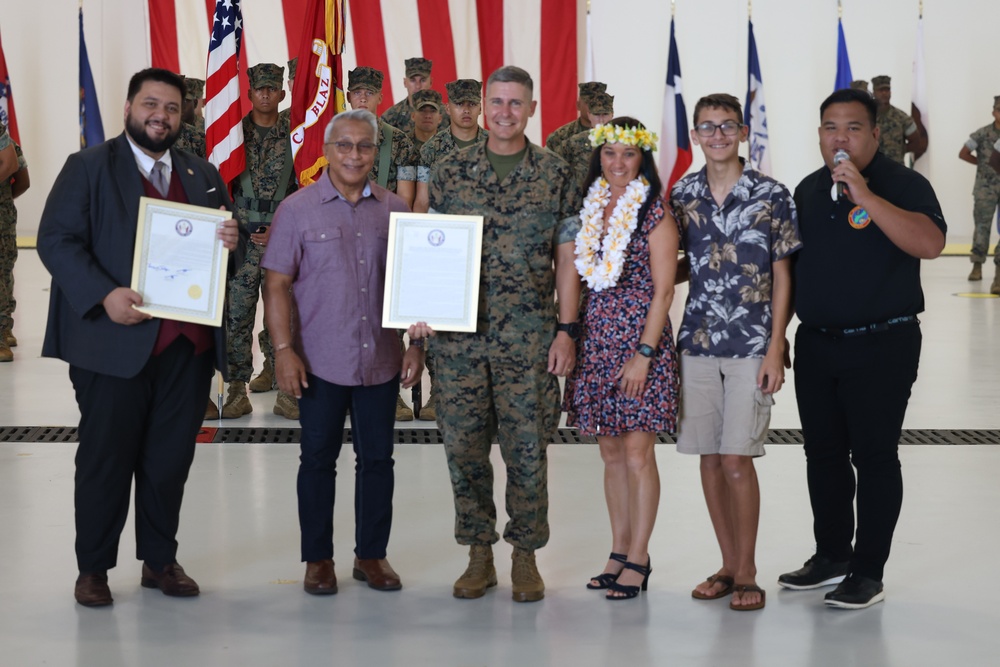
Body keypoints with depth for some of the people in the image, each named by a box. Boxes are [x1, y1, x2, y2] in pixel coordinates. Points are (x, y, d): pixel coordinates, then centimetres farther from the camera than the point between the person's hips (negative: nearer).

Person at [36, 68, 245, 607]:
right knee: (105, 460, 4)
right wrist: (104, 296, -21)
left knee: (170, 460, 10)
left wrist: (234, 242, -6)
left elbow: (225, 247, 20)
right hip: (114, 344, -4)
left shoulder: (204, 176, 16)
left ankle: (159, 561, 24)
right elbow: (56, 239, -7)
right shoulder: (88, 167, 1)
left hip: (187, 345, 4)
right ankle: (93, 568, 17)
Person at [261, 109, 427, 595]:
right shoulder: (298, 209, -2)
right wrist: (283, 350, -11)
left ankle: (371, 554, 22)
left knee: (377, 458, 9)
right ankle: (318, 559, 18)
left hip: (381, 360, 3)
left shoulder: (394, 210, 6)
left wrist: (416, 345, 4)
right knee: (318, 459, 7)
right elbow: (277, 284, -4)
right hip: (321, 361, -2)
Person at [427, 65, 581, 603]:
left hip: (528, 335, -1)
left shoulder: (555, 175, 4)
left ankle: (525, 558, 16)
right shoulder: (450, 171, 6)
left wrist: (566, 330, -2)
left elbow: (566, 258, 4)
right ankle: (479, 554, 19)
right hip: (459, 333, 1)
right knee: (463, 445, 5)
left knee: (527, 448, 1)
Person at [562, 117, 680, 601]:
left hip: (640, 341, -6)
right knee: (611, 454, 10)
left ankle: (637, 560, 3)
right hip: (596, 340, 6)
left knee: (637, 454, -4)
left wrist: (643, 354, -15)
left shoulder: (655, 216, -5)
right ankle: (620, 551, 19)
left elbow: (663, 291, -9)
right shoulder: (591, 210, 10)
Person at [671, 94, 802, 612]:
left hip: (751, 346, -4)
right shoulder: (683, 194, 6)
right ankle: (728, 564, 20)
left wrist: (775, 349, -7)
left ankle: (746, 573, 7)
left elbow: (782, 277, -2)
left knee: (736, 459, -6)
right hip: (697, 342, 4)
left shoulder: (772, 196, -3)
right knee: (708, 458, 7)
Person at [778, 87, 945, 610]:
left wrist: (865, 196, -28)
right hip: (815, 344, 6)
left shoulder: (903, 185, -8)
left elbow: (929, 244, -26)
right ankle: (831, 556, 26)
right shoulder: (808, 190, 11)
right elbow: (791, 263, 19)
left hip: (881, 345, -6)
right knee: (823, 453, 12)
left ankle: (868, 572, 8)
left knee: (874, 455, -1)